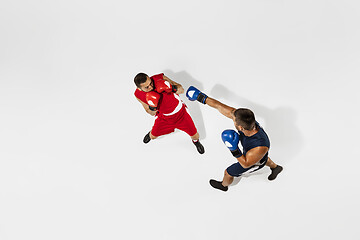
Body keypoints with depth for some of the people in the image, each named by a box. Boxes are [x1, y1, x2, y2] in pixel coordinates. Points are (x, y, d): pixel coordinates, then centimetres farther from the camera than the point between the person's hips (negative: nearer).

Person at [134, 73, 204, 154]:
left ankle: (196, 141, 43)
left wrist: (174, 89, -42)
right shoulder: (138, 95, -21)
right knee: (153, 136, 18)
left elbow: (181, 90, -20)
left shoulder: (160, 79, -31)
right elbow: (151, 113, -6)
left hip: (180, 111, -2)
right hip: (163, 116, 2)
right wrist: (152, 108, -29)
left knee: (195, 135, 4)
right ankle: (151, 134, 58)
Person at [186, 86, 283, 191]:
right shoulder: (246, 119, -38)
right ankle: (276, 168, 74)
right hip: (249, 151, 5)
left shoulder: (260, 147, -50)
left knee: (228, 173, 19)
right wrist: (201, 97, -22)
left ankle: (224, 185, 55)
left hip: (255, 162, -5)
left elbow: (246, 164, -32)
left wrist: (234, 150, -46)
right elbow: (220, 107, -28)